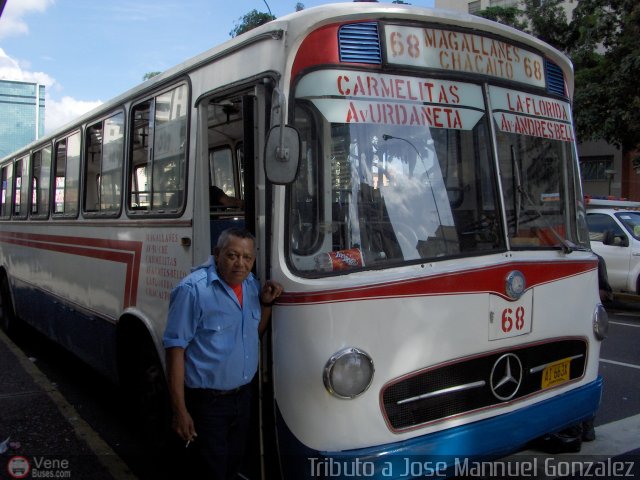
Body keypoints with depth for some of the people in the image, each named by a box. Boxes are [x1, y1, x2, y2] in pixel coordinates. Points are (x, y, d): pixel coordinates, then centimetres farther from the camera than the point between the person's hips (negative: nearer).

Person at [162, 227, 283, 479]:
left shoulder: (252, 284, 2)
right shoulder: (193, 289, -20)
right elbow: (175, 350, -19)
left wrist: (266, 302, -5)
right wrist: (179, 410, -20)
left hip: (243, 396, 7)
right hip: (206, 402, -7)